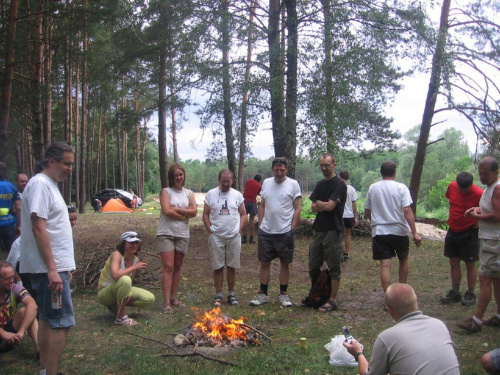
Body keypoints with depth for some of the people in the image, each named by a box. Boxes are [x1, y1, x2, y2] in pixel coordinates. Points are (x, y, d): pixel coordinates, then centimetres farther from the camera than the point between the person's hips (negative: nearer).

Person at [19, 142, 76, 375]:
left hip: (54, 267, 10)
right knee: (62, 322, -8)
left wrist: (63, 266, 21)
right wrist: (52, 269, -24)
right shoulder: (40, 184, -14)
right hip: (49, 268, -10)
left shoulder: (49, 185, 16)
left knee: (47, 319, 15)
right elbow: (38, 228, -21)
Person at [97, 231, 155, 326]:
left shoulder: (136, 260, -3)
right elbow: (115, 275, -40)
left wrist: (128, 293, -15)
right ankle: (120, 318, -24)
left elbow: (131, 280, 5)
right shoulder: (117, 254, -23)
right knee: (125, 280, -38)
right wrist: (134, 267, -31)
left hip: (118, 290, 7)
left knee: (150, 298, -5)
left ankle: (116, 305, 9)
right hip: (104, 293, -7)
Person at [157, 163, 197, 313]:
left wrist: (176, 209, -12)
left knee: (177, 267, 10)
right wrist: (185, 215, -8)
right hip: (166, 233, -4)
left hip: (183, 235, 4)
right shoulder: (166, 191, -2)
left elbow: (194, 212, -5)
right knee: (168, 267, -10)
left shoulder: (189, 193, 10)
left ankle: (174, 298, 19)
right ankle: (166, 302, -9)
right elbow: (167, 211, -17)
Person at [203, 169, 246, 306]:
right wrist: (210, 230, -5)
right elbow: (205, 214, 3)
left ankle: (231, 294, 18)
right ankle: (218, 295, 13)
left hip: (234, 237, 1)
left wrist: (239, 229, -1)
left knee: (232, 267, 7)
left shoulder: (238, 195, 5)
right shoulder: (211, 194, 1)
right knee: (218, 267, 3)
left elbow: (243, 214, 9)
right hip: (216, 237, -1)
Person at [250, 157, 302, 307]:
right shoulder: (266, 183, 8)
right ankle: (263, 294, 19)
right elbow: (262, 206, 13)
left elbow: (297, 209, -5)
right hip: (265, 232, 4)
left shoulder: (293, 184, -5)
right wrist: (260, 225, 6)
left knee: (285, 264, 8)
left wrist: (292, 229, -10)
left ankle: (283, 294, 20)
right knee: (264, 263, 9)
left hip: (285, 232, -3)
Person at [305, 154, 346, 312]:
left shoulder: (339, 184, -9)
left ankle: (332, 301, 9)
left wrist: (318, 203, 0)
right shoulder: (320, 184, 15)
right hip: (319, 230, 8)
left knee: (334, 268, 2)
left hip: (333, 231, -7)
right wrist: (325, 205, -10)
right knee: (313, 266, 12)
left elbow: (330, 206, -18)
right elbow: (313, 208, 7)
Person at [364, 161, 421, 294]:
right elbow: (407, 210, -15)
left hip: (379, 232, 1)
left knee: (385, 265, -1)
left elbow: (367, 212, 10)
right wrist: (415, 233, -14)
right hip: (399, 231, -1)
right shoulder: (401, 188, -5)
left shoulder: (372, 188, 4)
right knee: (403, 260, 21)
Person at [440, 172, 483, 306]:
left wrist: (480, 222, -13)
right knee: (454, 262, 11)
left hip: (469, 233, -5)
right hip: (453, 230, 5)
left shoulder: (479, 194, -20)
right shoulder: (452, 186, -5)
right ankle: (454, 292, 22)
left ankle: (470, 294, 16)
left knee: (470, 263, 4)